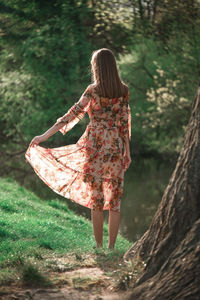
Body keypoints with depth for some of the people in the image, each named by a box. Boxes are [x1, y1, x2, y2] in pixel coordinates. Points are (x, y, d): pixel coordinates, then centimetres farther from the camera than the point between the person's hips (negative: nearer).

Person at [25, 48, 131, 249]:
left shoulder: (93, 91, -9)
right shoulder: (123, 91, 2)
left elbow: (73, 114, -13)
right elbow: (125, 123, 3)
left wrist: (45, 136, -11)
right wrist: (127, 151, 11)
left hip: (94, 144, -3)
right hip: (115, 146, 3)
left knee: (95, 198, 5)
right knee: (114, 199, 6)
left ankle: (99, 246, 7)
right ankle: (111, 247, 7)